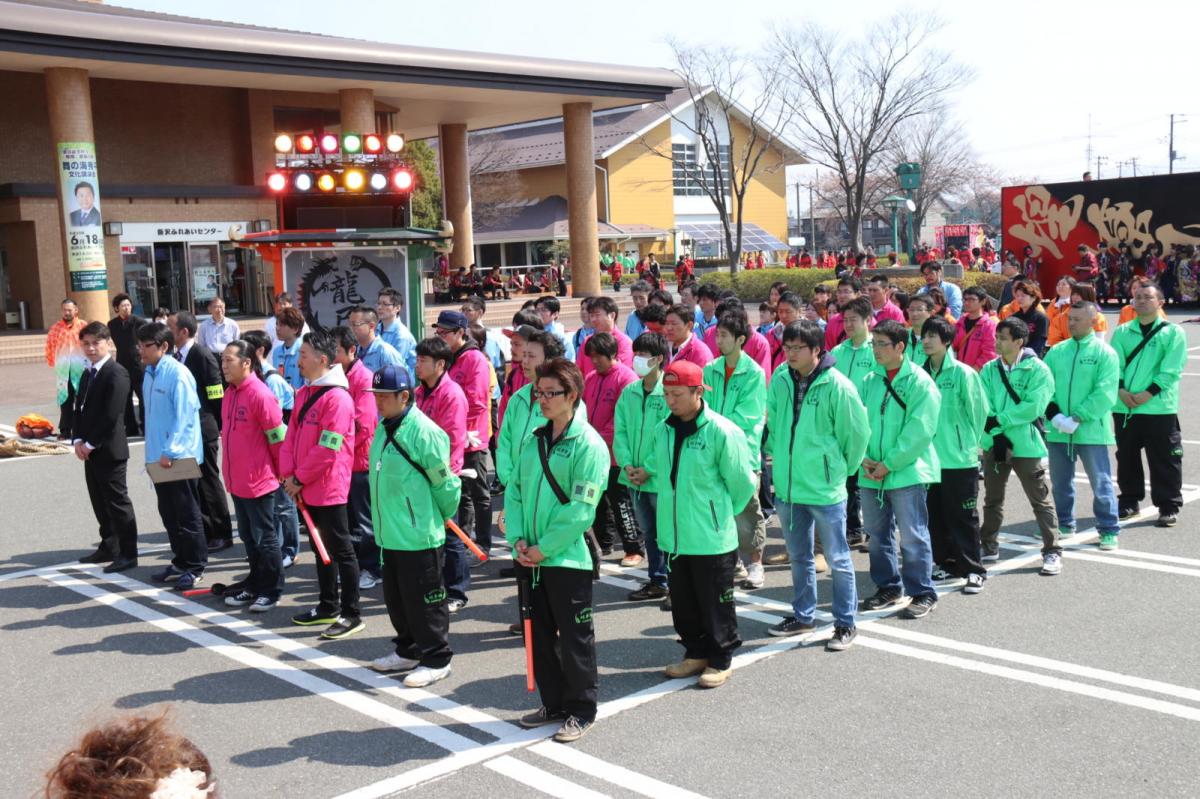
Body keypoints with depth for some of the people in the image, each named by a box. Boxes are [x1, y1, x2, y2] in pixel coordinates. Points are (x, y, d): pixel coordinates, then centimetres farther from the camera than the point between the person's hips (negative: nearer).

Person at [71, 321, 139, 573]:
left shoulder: (116, 374, -13)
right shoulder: (87, 374, 15)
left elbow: (111, 415, -19)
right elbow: (79, 409, 14)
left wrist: (90, 444, -15)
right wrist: (78, 441, 0)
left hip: (109, 450, -8)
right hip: (90, 450, 9)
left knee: (118, 502, -3)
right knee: (100, 502, 15)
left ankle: (128, 554, 2)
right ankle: (109, 547, 26)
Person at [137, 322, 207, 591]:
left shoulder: (178, 374, -15)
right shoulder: (148, 373, 9)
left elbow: (184, 416, -19)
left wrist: (170, 451, -21)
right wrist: (156, 450, 13)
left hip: (179, 457, -8)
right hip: (159, 457, 8)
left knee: (187, 514, 2)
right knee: (169, 513, 15)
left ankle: (195, 567, 12)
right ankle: (181, 562, 26)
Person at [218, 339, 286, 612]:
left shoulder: (260, 395, -19)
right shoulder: (230, 394, 7)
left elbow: (278, 437, -15)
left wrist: (281, 471, -6)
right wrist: (230, 470, 18)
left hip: (259, 480, -8)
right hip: (236, 480, 8)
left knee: (264, 537, 2)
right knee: (248, 536, 17)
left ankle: (271, 590, 14)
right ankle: (255, 584, 30)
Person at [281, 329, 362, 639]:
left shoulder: (337, 397, -18)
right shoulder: (304, 393, 11)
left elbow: (327, 449, -21)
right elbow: (291, 436, 11)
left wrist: (300, 479, -14)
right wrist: (289, 475, -1)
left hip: (329, 488, -9)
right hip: (306, 489, 9)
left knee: (340, 550, -1)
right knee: (320, 548, 18)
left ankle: (351, 614, 6)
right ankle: (328, 607, 30)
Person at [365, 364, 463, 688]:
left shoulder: (424, 432, -20)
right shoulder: (383, 427, 8)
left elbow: (445, 484, -13)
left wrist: (441, 518, 1)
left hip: (419, 535, -9)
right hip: (389, 534, 9)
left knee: (424, 598, 2)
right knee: (395, 596, 19)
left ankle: (436, 660, 15)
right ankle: (408, 650, 35)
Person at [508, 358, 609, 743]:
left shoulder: (588, 445, -12)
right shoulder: (535, 441, 11)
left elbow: (580, 509, -17)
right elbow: (514, 491, 11)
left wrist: (543, 548, -16)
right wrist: (518, 538, -4)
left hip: (568, 558, -7)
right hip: (531, 558, 7)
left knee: (575, 638, 3)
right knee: (541, 634, 15)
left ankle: (580, 711, 16)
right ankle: (553, 704, 29)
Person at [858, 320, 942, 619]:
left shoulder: (920, 382, -8)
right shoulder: (870, 381, 9)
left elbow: (919, 432, -14)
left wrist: (888, 464, -15)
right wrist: (864, 458, -7)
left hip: (907, 472, -6)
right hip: (871, 474, 6)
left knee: (913, 536, -1)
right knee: (876, 535, 14)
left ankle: (923, 593, 11)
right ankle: (888, 588, 28)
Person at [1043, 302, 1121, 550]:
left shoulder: (1104, 353, -5)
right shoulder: (1057, 351, 7)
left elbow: (1105, 394, -13)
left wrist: (1077, 418, -18)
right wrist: (1054, 415, -12)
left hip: (1091, 430, -4)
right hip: (1057, 432, 4)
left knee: (1100, 482, 1)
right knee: (1060, 482, 15)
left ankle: (1109, 529, 12)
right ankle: (1064, 524, 31)